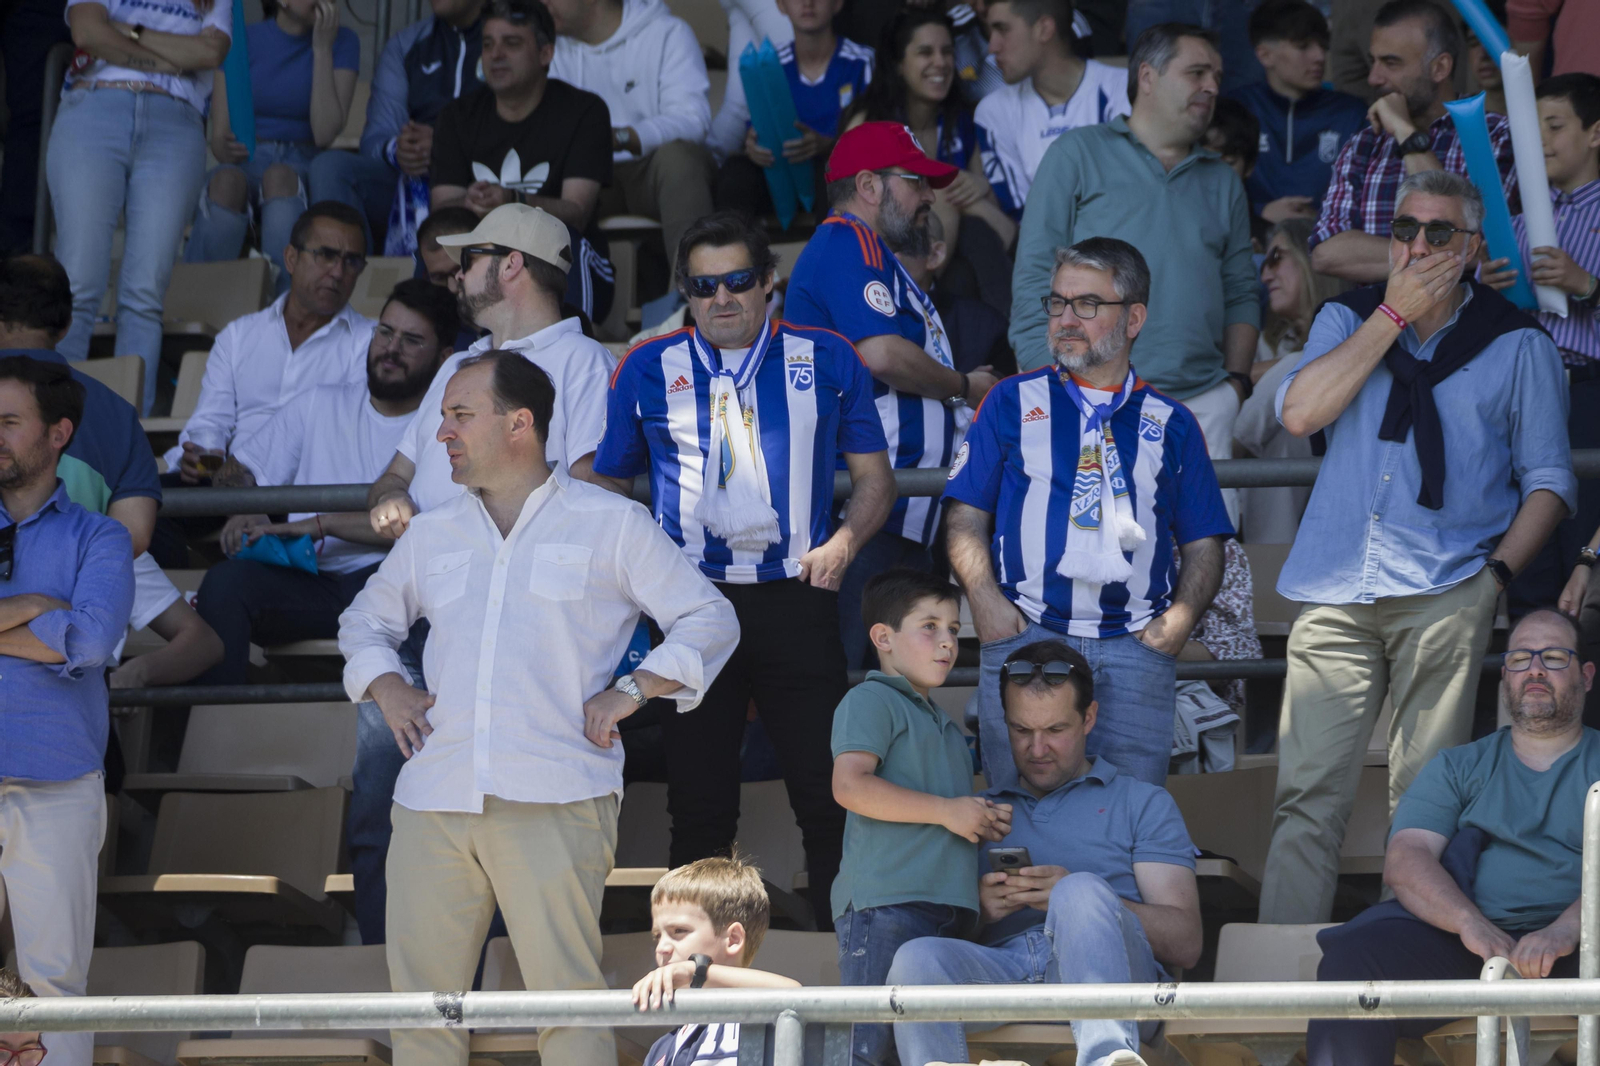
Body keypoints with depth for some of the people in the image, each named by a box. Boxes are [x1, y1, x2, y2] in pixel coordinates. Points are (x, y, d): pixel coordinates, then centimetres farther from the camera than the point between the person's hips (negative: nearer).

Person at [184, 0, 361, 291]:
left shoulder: (342, 41, 4)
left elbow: (325, 134, -9)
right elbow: (218, 137, 1)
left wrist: (322, 48, -10)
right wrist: (226, 148, -24)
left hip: (303, 165, 0)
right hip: (246, 163, 0)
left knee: (278, 177, -37)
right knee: (227, 181, -36)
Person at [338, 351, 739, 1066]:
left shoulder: (609, 524, 8)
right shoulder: (432, 535, 21)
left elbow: (710, 619, 9)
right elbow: (364, 620, 34)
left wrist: (629, 692, -3)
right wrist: (385, 687, 13)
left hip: (554, 799, -4)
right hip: (434, 802, 4)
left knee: (567, 997, -10)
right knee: (421, 996, 0)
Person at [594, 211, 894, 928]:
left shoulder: (827, 362, 8)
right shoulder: (647, 371, 10)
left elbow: (874, 477, 12)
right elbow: (608, 487, 17)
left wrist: (842, 542, -6)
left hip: (796, 595, -1)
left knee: (827, 789, -4)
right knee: (698, 800, 4)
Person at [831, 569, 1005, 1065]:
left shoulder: (946, 727, 29)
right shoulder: (872, 701, 0)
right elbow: (850, 786, -15)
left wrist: (988, 820, 14)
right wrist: (947, 811, -13)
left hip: (950, 907, 9)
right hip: (885, 901, -9)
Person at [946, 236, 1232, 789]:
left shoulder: (1170, 423, 15)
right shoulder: (1014, 402, 13)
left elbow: (1204, 545, 14)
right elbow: (967, 519, 10)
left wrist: (1179, 619, -3)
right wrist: (986, 600, -7)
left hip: (1134, 646, 0)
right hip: (1024, 636, 0)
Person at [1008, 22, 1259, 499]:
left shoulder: (1222, 182, 22)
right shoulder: (1079, 154, 8)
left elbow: (1241, 293, 23)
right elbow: (1034, 274, 2)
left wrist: (1235, 379, 6)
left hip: (1202, 404, 4)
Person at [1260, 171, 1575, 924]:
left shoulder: (1517, 345, 11)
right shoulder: (1349, 319, 17)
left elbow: (1548, 479, 12)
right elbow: (1299, 412, -1)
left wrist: (1500, 571, -4)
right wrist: (1394, 315, -2)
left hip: (1444, 594, -1)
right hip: (1336, 594, 1)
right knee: (1307, 794, -6)